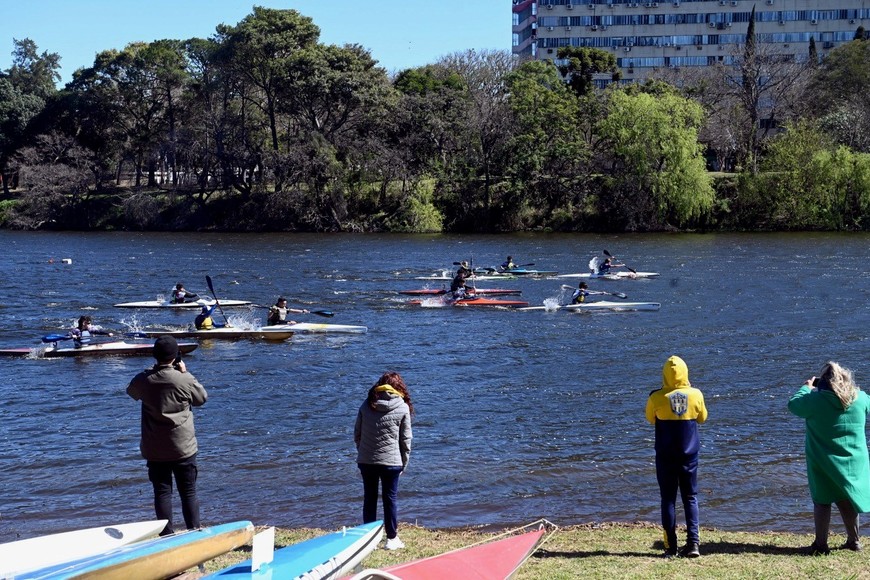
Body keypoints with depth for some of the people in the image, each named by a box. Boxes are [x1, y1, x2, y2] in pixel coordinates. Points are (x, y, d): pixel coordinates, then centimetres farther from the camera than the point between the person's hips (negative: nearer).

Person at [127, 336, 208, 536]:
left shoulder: (144, 380, -7)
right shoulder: (185, 380, -14)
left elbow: (131, 392, 17)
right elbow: (202, 398, 4)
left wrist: (152, 371, 16)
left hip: (154, 450, 2)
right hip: (183, 448, -2)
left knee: (162, 492, 7)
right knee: (189, 492, 8)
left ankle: (167, 535, 6)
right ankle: (194, 533, 10)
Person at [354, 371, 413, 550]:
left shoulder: (366, 405, 3)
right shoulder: (403, 407, -2)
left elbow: (356, 433, 6)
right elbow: (406, 439, 0)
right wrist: (404, 463, 9)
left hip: (366, 460, 2)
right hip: (391, 461, -2)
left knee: (369, 498, 12)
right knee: (390, 499, 8)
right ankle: (392, 538, 14)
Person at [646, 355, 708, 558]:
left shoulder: (657, 398, -13)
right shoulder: (695, 395, -8)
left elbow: (650, 419, 6)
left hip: (665, 456, -1)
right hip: (689, 455, 1)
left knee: (668, 499, 6)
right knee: (691, 498, 10)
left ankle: (670, 547, 4)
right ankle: (693, 542, -2)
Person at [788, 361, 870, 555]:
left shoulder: (815, 399, -15)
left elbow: (793, 404, 1)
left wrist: (806, 388, 15)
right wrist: (850, 388, 20)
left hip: (824, 462, -4)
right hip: (853, 461, 4)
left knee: (822, 502, 5)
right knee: (847, 499, 16)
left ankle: (821, 544, 6)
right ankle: (853, 541, 25)